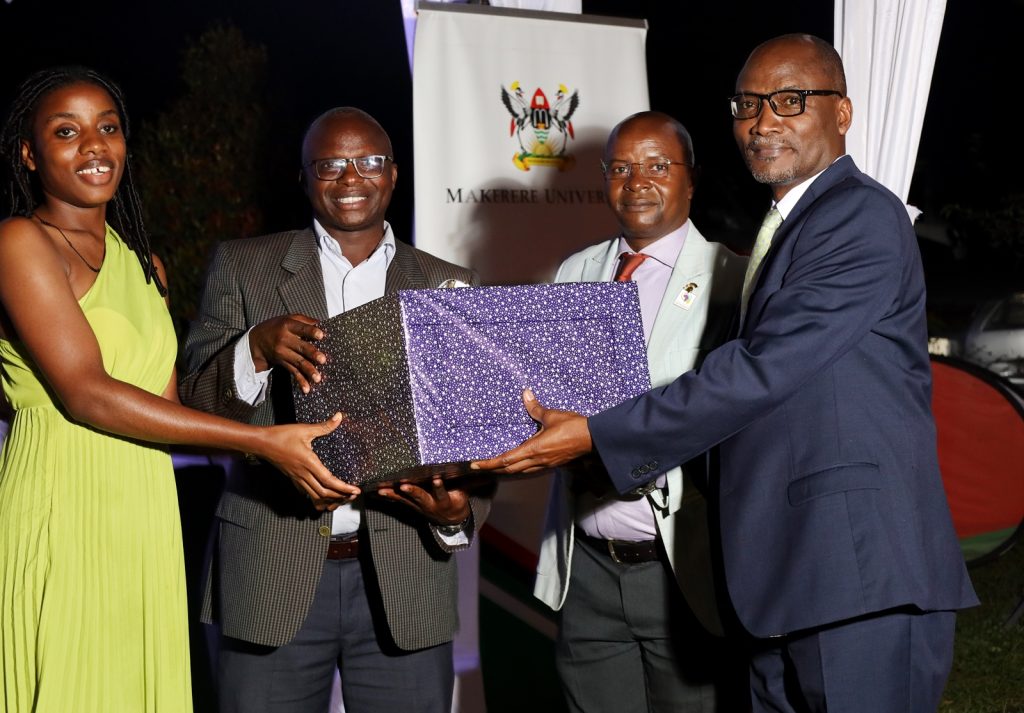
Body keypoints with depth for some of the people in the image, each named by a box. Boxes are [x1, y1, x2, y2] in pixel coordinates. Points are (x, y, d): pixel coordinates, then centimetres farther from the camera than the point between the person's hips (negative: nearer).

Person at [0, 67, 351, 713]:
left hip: (147, 525, 7)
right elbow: (86, 393, -14)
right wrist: (265, 441, -15)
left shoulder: (146, 266, 18)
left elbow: (170, 409, 12)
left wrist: (295, 453, -4)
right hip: (64, 517, -7)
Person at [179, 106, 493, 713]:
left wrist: (460, 515, -13)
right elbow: (196, 404, 0)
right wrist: (257, 347, -20)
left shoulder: (448, 288, 8)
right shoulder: (243, 267, 6)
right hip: (272, 575, -1)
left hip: (405, 577, 1)